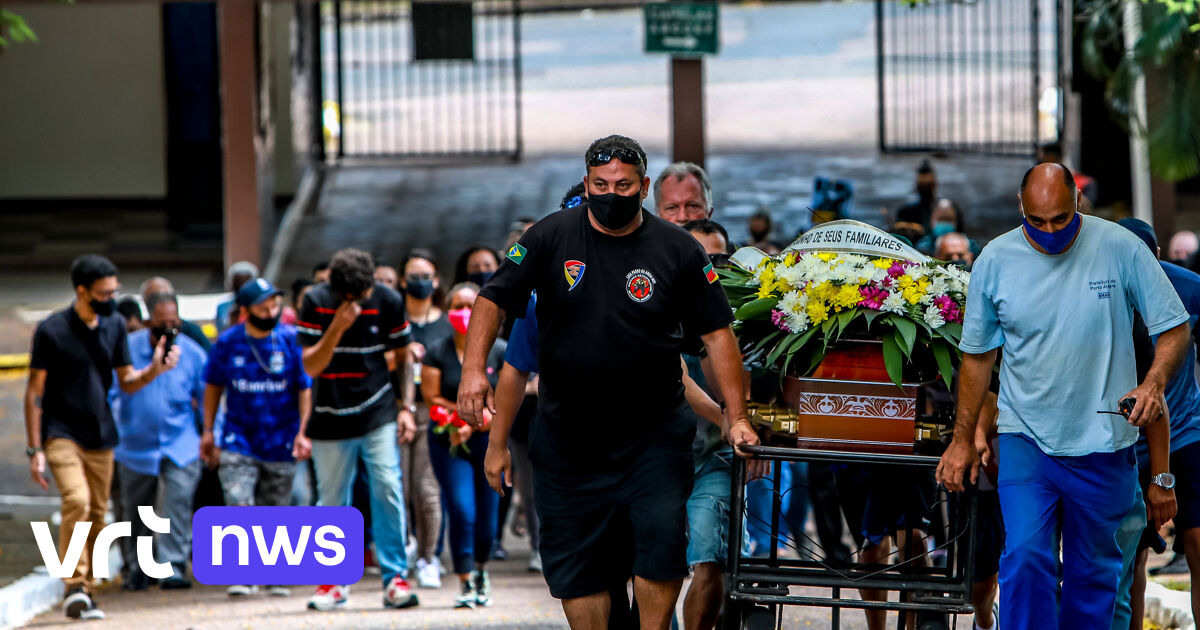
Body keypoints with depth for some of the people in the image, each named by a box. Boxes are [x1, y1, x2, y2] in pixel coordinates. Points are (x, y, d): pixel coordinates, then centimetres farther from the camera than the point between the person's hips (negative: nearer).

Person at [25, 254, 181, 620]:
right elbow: (35, 391, -6)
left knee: (97, 512, 6)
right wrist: (35, 449, -10)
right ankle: (74, 589, -20)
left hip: (100, 436, 5)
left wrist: (155, 370, -11)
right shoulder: (51, 331, -9)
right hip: (61, 434, -5)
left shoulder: (115, 325, 6)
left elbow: (126, 382, 11)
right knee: (76, 500, -23)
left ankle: (84, 589, 17)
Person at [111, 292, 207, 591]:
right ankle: (139, 569, 26)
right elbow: (111, 394, 1)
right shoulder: (127, 350, -7)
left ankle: (173, 567, -17)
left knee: (178, 502, -16)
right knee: (135, 510, 10)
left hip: (180, 446, -1)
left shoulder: (192, 353, -4)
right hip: (136, 446, 1)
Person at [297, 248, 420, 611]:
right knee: (332, 502, 5)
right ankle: (334, 582, 16)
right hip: (331, 419, 0)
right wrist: (338, 326, -23)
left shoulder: (388, 302, -4)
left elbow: (403, 357, 9)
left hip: (378, 416, 0)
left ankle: (395, 578, -6)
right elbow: (311, 366, -11)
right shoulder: (316, 302, -8)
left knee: (388, 491, -11)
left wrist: (406, 407, 2)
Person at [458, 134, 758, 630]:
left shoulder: (678, 250, -3)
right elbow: (494, 299, -2)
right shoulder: (551, 237, -3)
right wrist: (474, 367, -18)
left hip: (654, 432, -1)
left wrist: (736, 417, -7)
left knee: (662, 538, -17)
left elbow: (717, 333, -1)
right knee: (575, 563, 4)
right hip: (567, 435, 1)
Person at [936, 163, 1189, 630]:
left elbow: (1173, 328, -2)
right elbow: (977, 355, 8)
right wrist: (963, 438, 9)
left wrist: (1153, 383, -21)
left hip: (1103, 443, 0)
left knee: (1094, 571, 10)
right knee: (1025, 558, -15)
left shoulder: (1120, 248, -7)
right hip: (1025, 438, 0)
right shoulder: (995, 260, -2)